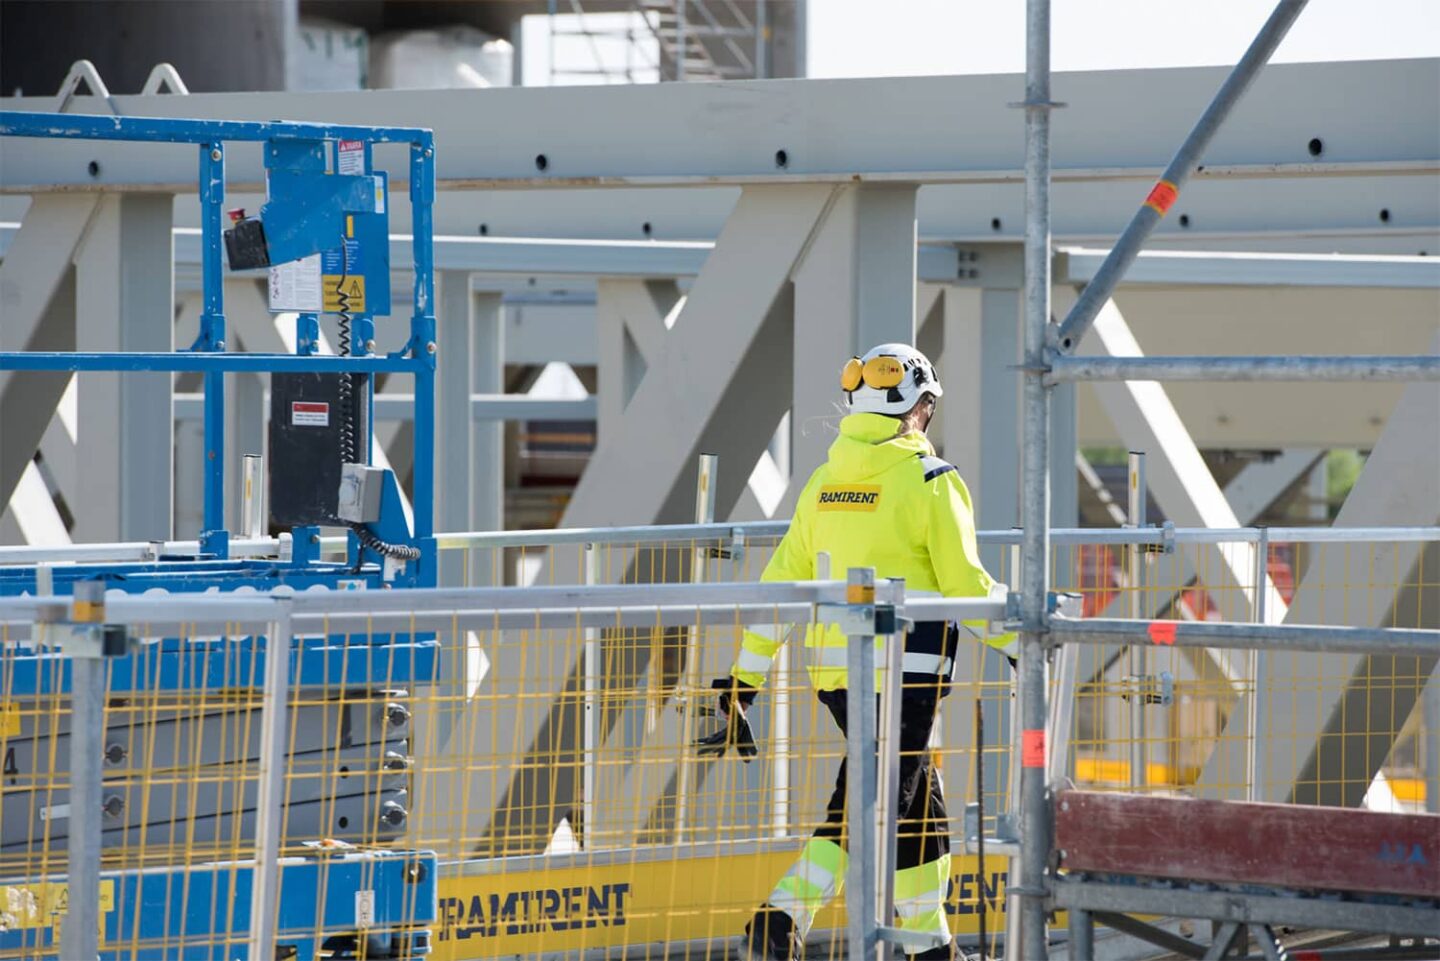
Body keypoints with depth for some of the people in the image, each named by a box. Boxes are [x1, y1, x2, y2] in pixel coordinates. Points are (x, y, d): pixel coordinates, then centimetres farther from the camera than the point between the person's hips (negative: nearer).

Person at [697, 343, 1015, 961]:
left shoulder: (824, 482, 10)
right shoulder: (932, 482, -8)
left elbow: (782, 585, 10)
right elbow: (965, 585, -9)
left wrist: (743, 682, 13)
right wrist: (1019, 647, 4)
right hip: (903, 671, -7)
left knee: (918, 801, 16)